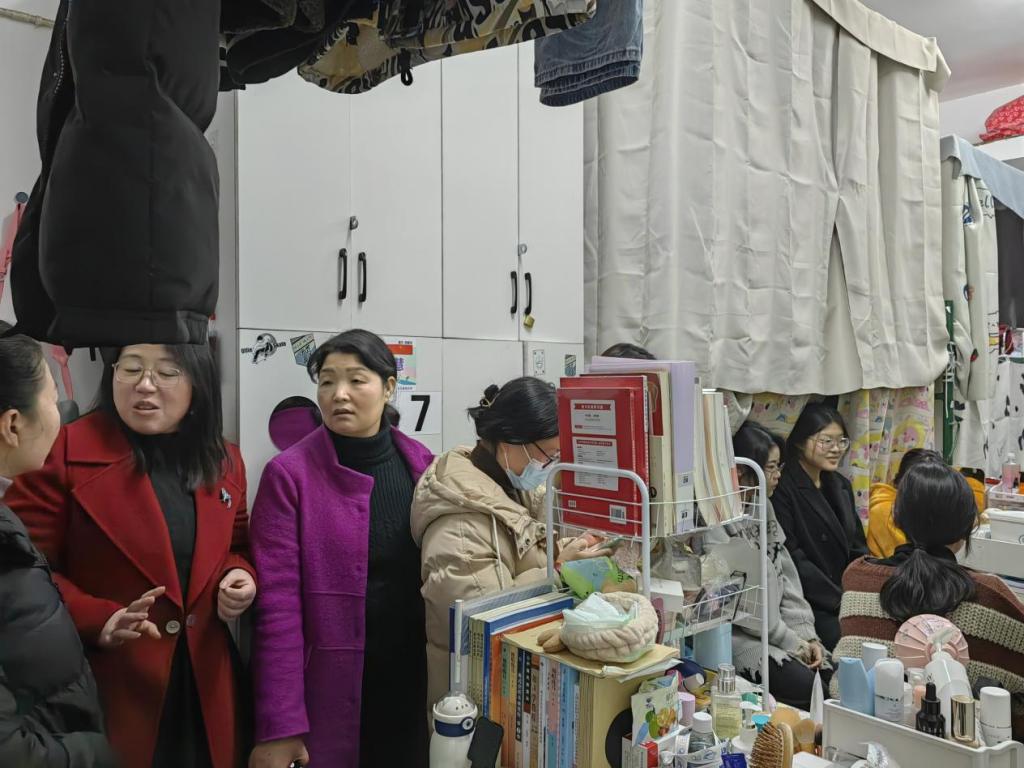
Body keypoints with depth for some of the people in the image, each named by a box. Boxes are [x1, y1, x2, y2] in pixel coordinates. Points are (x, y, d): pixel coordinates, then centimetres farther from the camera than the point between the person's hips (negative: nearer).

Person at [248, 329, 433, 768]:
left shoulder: (422, 465, -1)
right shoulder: (289, 475, -12)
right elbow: (277, 607, -14)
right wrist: (278, 726, -13)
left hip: (412, 682, 4)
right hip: (329, 691, -3)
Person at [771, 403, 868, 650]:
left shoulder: (841, 486, 15)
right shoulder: (783, 489, -10)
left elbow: (858, 548, 16)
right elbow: (793, 559, -15)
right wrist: (840, 600, -15)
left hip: (849, 597, 7)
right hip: (810, 605, -7)